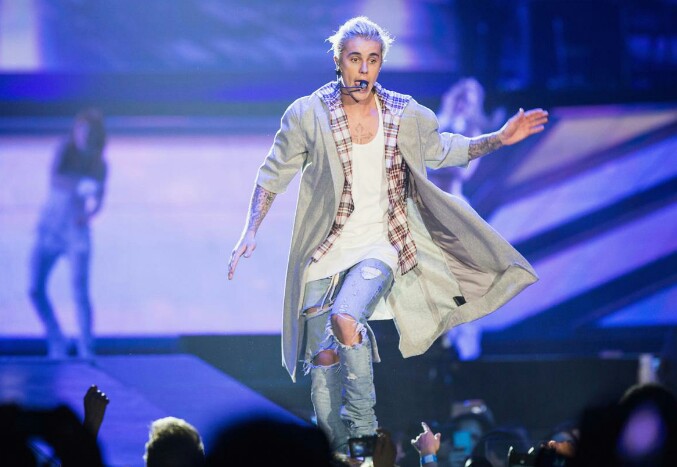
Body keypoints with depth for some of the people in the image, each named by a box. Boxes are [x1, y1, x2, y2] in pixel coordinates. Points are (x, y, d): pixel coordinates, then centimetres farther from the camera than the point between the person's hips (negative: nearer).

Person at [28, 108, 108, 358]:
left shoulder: (99, 164, 3)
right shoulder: (65, 150, -5)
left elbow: (97, 200, 5)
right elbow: (54, 180, -21)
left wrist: (89, 213, -18)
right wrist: (80, 185, -39)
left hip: (76, 230, 0)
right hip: (49, 227, 0)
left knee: (80, 291, -16)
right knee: (35, 289, -3)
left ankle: (86, 350, -14)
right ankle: (57, 343, 14)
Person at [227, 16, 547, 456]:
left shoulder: (406, 115, 0)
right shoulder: (308, 115, -5)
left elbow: (442, 150, 19)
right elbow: (273, 176, 6)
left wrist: (500, 139, 9)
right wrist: (250, 232, -1)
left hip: (379, 247, -1)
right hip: (324, 254, 1)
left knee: (346, 317, -30)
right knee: (322, 366, 1)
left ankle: (363, 432, -15)